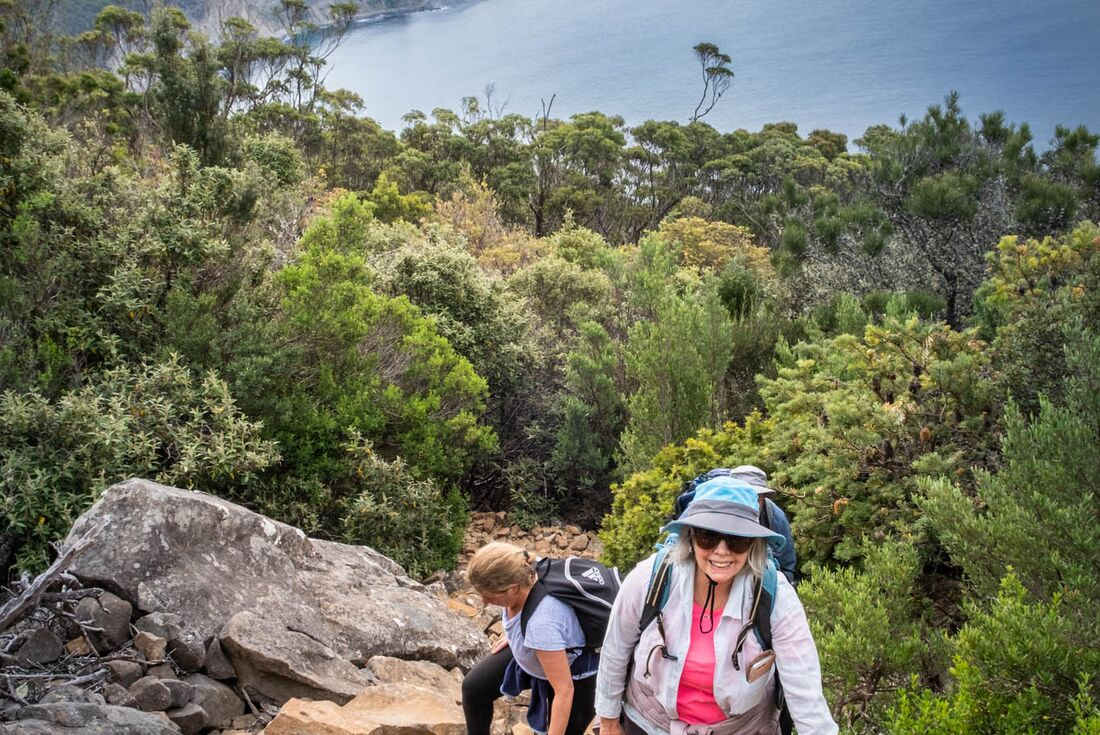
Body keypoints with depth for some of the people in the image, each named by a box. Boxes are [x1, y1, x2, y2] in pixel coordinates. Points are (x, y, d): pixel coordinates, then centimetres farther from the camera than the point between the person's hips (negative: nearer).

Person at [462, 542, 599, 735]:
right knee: (474, 687, 8)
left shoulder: (542, 623, -46)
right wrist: (514, 635, 15)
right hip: (533, 651, 8)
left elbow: (565, 690, -37)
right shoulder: (522, 576, -25)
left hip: (570, 674, -8)